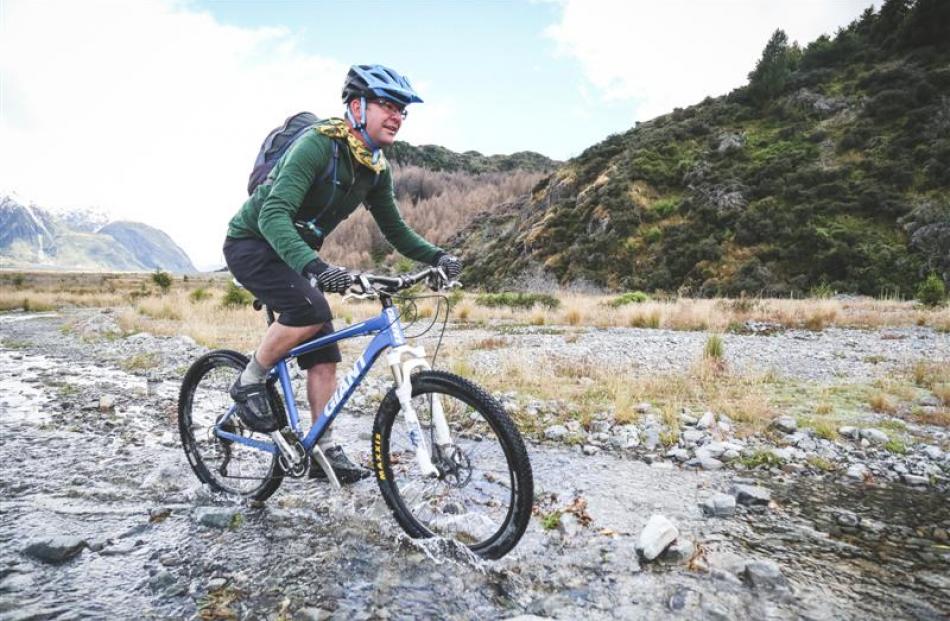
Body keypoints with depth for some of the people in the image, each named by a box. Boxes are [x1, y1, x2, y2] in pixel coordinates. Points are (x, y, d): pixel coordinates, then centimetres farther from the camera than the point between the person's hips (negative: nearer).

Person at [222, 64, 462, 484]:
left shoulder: (376, 169, -2)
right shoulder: (318, 145, -26)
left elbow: (395, 231, 4)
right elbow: (273, 216, -37)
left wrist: (437, 257, -14)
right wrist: (314, 267, -54)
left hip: (294, 252, 7)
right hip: (252, 242, -7)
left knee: (325, 357, -1)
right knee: (311, 308, -33)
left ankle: (325, 451, 8)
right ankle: (248, 384, -8)